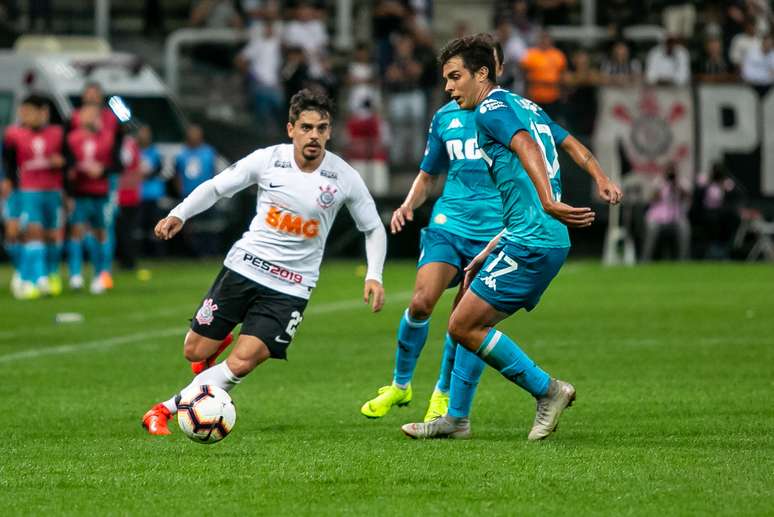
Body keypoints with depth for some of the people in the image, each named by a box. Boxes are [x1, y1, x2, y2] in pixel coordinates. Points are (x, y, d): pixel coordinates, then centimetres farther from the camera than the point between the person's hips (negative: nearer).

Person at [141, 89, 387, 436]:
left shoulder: (344, 177, -6)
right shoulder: (267, 160, -7)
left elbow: (373, 228, 7)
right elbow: (216, 187, 3)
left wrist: (374, 276, -6)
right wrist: (179, 214, -13)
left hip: (290, 288, -1)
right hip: (243, 266, 1)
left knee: (241, 364, -15)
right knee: (195, 352, 4)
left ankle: (167, 409, 0)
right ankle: (221, 338, 41)